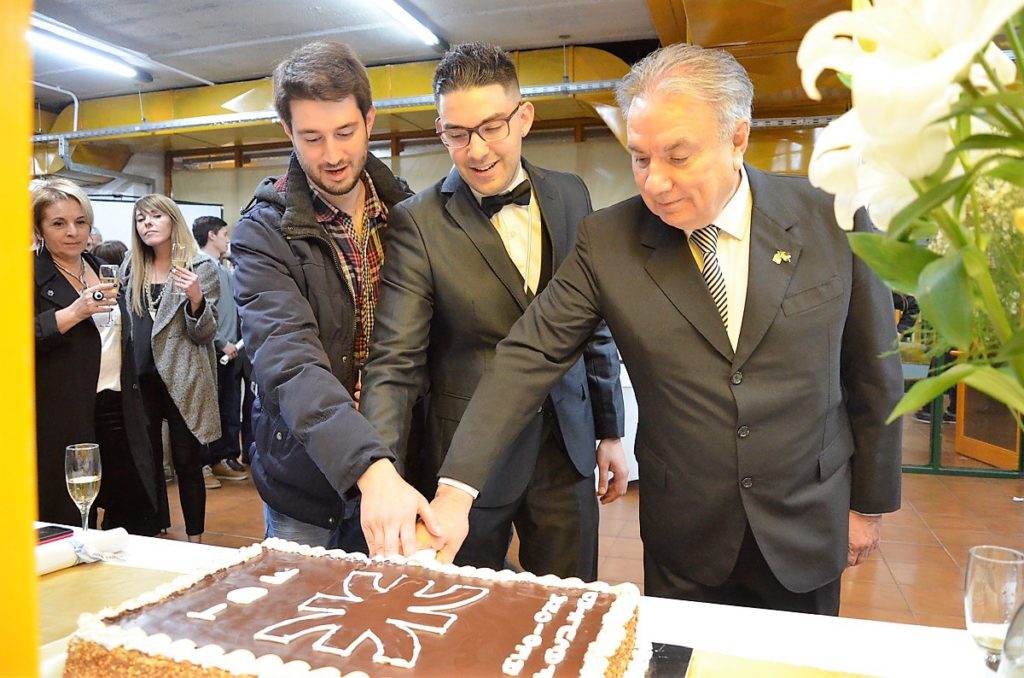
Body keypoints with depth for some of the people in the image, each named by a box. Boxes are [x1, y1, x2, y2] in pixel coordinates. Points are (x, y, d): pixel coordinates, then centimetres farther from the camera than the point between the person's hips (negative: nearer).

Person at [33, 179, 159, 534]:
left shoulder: (101, 269, 16)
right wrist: (75, 312, -21)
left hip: (118, 411, 6)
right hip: (64, 421, -6)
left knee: (138, 518, 8)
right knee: (71, 528, 2)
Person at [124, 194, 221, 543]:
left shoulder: (201, 268, -3)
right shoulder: (132, 268, 12)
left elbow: (205, 334, -6)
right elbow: (124, 322, 21)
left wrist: (195, 298, -24)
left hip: (183, 382, -5)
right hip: (141, 379, 5)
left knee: (187, 463, 2)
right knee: (148, 461, 11)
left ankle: (195, 541, 13)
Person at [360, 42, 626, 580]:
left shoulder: (570, 196, 1)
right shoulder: (417, 223, -12)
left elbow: (595, 322, 8)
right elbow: (394, 362, -16)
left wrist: (611, 430, 10)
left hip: (567, 448, 3)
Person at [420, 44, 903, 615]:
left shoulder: (831, 221, -10)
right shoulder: (607, 241, -12)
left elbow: (874, 372, -1)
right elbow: (531, 357, -14)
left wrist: (869, 503, 6)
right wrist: (457, 488, -23)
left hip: (807, 530, 1)